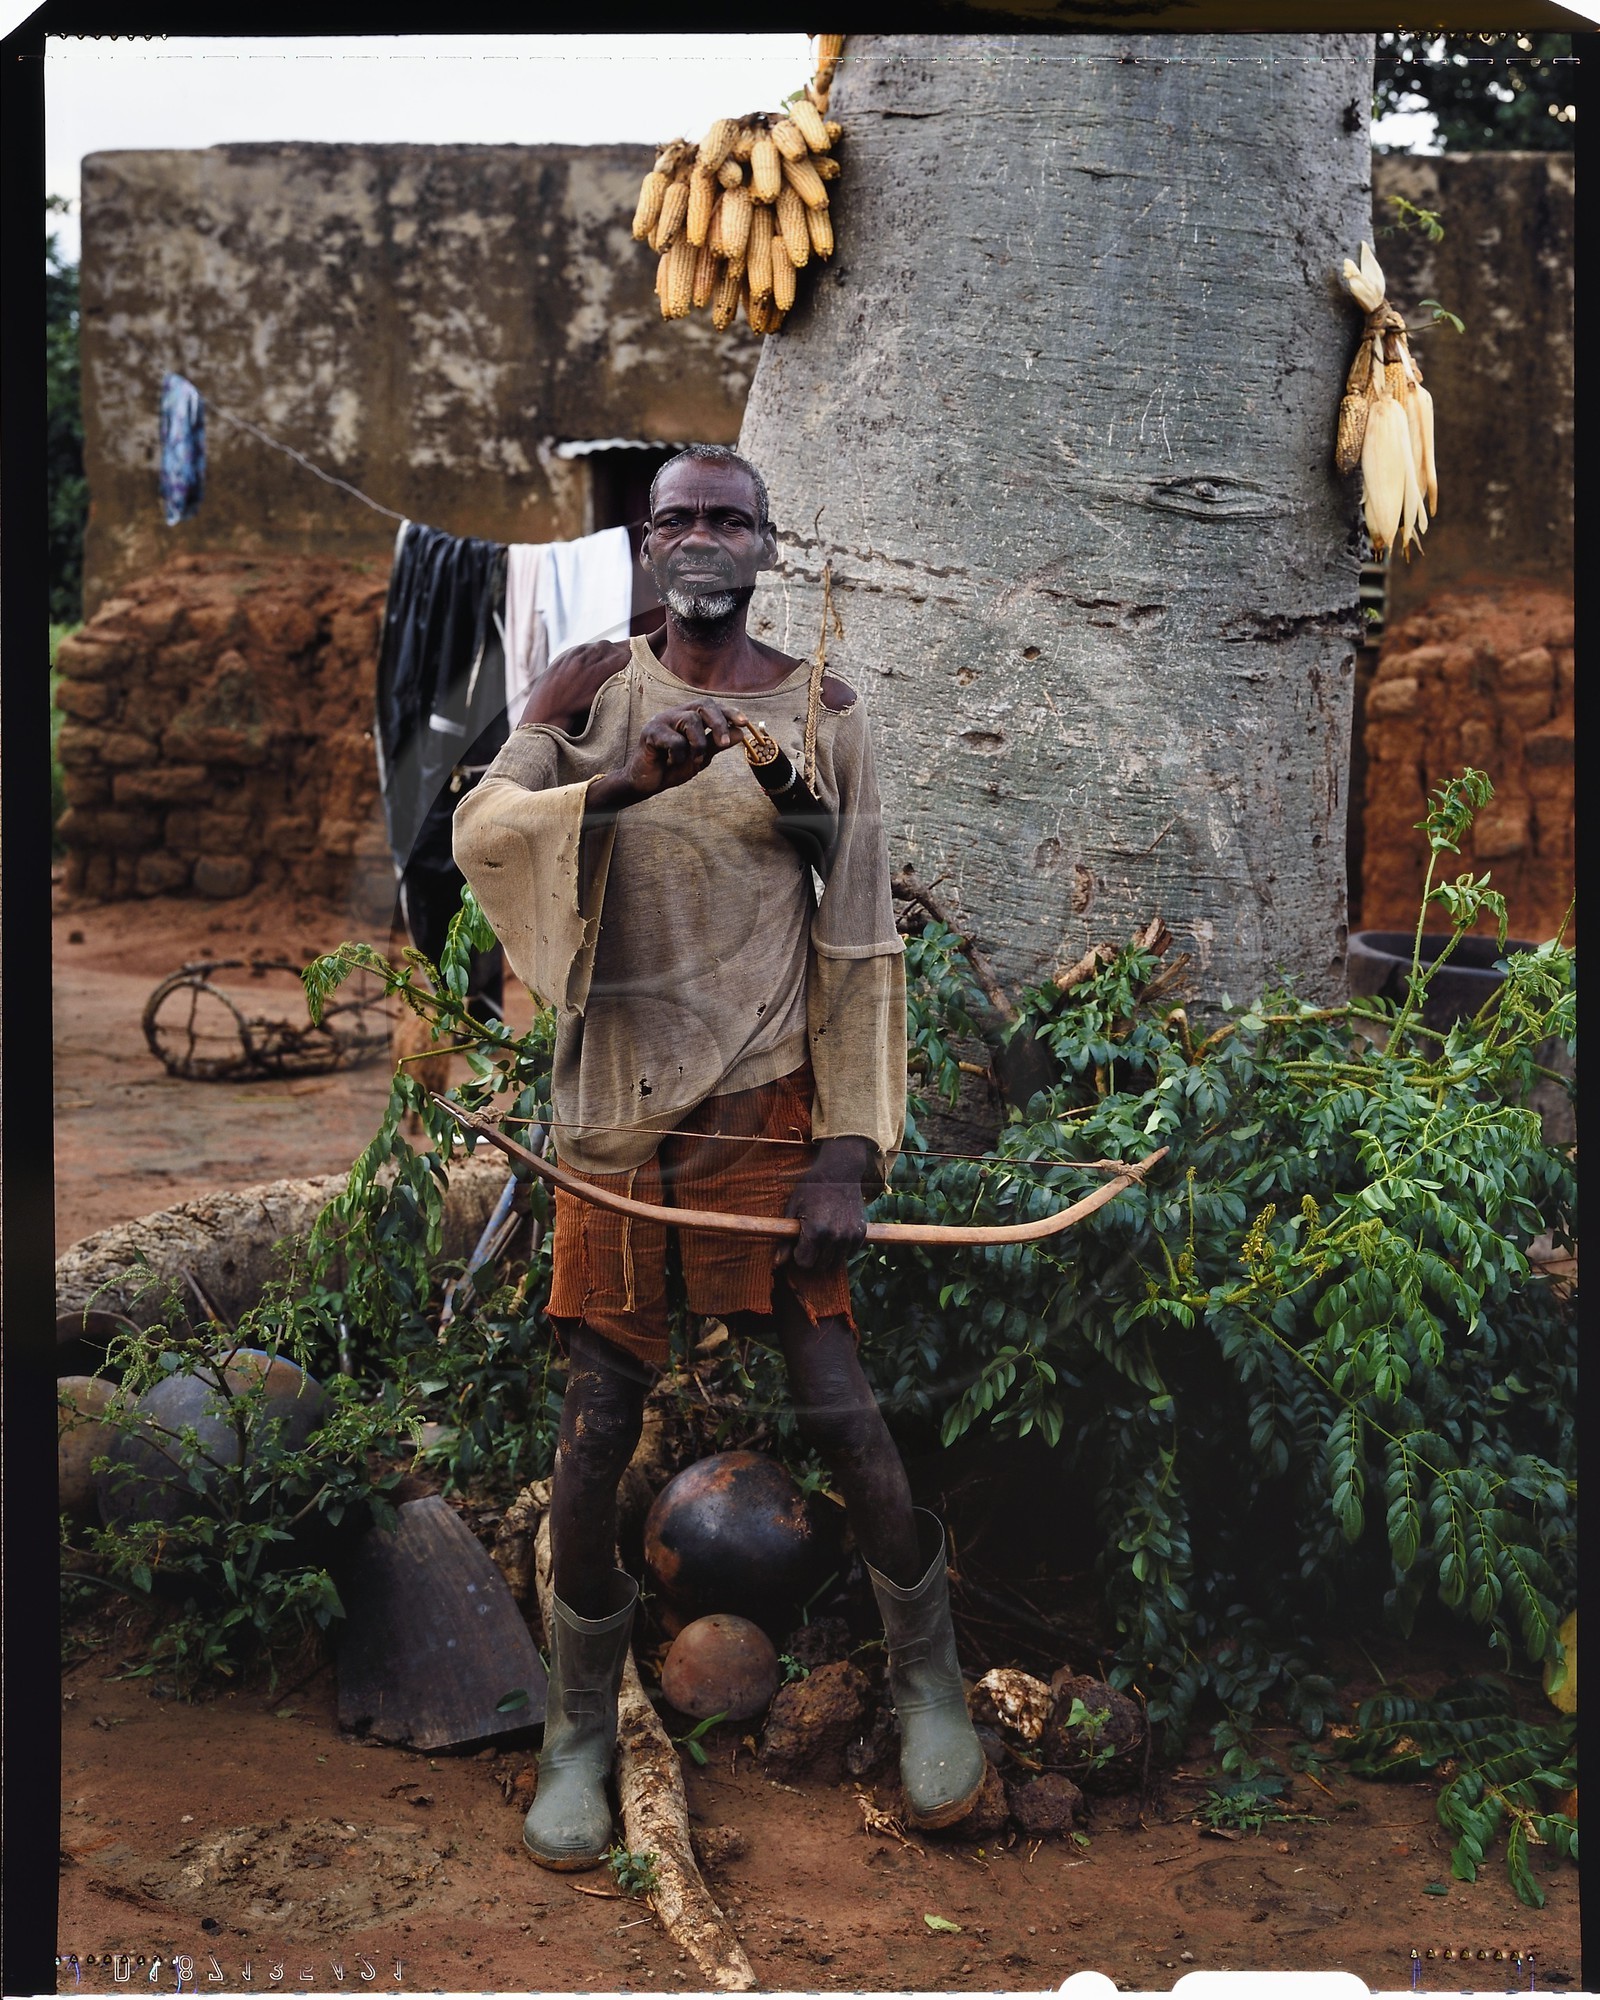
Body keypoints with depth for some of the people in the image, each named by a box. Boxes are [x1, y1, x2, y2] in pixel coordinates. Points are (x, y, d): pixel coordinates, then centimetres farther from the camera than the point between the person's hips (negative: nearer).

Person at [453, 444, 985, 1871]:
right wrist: (622, 784, -30)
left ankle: (931, 1680, 23)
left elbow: (862, 946, 1)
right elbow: (478, 830, -11)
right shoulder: (589, 689, 5)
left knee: (838, 1407, -2)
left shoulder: (823, 713, 2)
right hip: (614, 1113, 1)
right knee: (599, 1423, 5)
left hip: (762, 1107, -1)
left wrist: (848, 1149, -7)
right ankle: (581, 1728, 24)